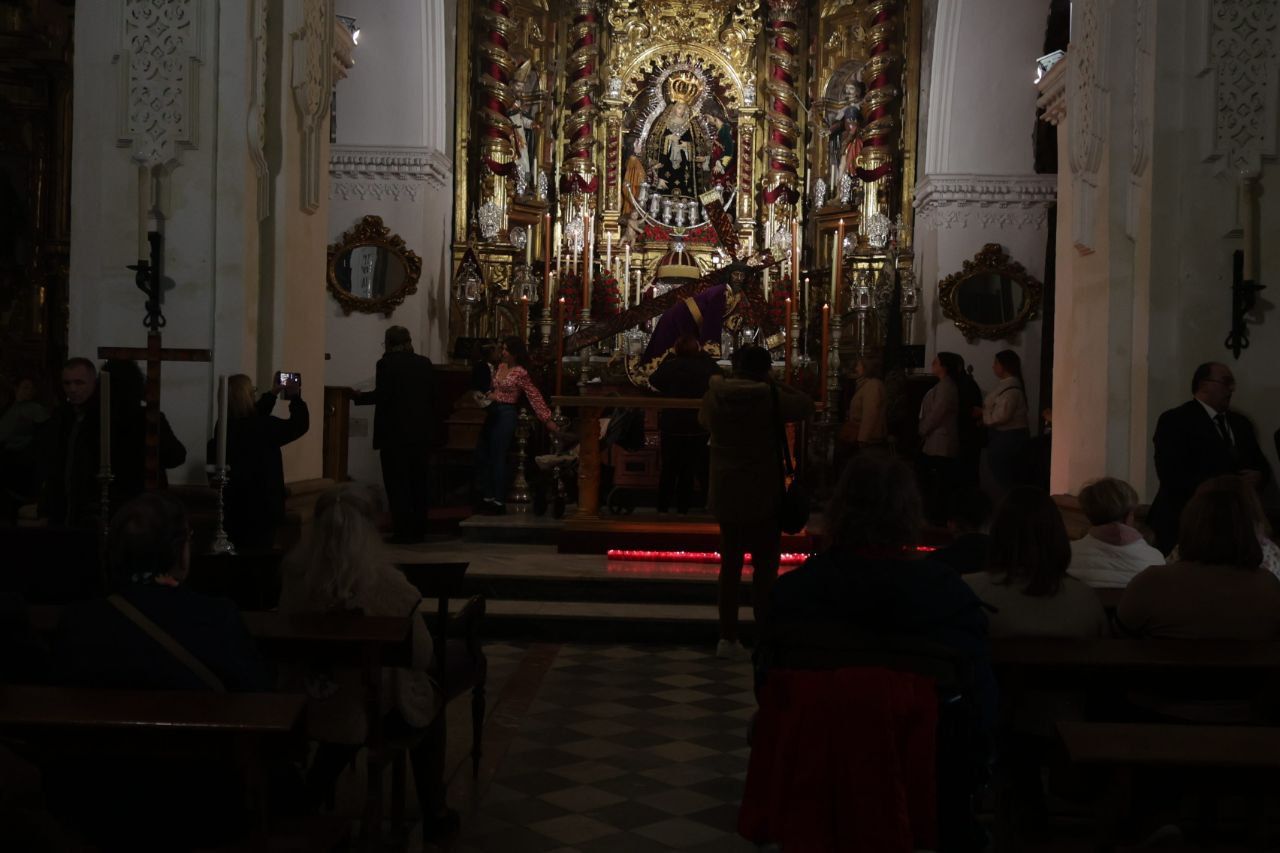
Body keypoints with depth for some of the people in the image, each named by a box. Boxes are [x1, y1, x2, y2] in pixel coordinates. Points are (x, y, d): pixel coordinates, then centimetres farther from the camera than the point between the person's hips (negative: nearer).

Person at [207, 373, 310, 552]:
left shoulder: (226, 425, -1)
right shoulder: (261, 428, -22)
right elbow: (299, 425, -12)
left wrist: (272, 395, 26)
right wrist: (296, 398, 4)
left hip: (232, 508, 7)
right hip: (259, 510, -7)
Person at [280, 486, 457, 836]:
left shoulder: (294, 572, -14)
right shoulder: (386, 582, -25)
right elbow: (423, 657, -12)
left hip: (306, 709, 4)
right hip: (376, 711, -3)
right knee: (432, 703, 28)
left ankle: (310, 796, 42)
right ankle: (434, 814, 38)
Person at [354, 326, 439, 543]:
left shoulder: (387, 363, -10)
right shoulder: (425, 363, 6)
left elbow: (381, 395, -17)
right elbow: (433, 397, 8)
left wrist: (357, 397, -2)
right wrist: (434, 426, 15)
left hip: (395, 432, -5)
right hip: (422, 433, 5)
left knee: (397, 484, 1)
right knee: (419, 482, 12)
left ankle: (403, 531, -2)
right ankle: (418, 529, 15)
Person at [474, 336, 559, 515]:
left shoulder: (520, 373, -12)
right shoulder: (500, 366, 10)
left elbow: (535, 397, -13)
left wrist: (547, 420, -15)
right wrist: (487, 396, 5)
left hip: (506, 414, -8)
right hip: (492, 413, 8)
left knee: (497, 458, -4)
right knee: (482, 454, 9)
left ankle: (499, 502, 6)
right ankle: (487, 497, 19)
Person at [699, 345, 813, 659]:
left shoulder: (714, 396, -4)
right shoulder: (770, 397, -16)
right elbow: (806, 405, -1)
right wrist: (774, 385, 6)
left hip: (725, 494, 5)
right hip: (763, 495, -4)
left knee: (730, 564, 13)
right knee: (765, 565, 3)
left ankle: (727, 637, 17)